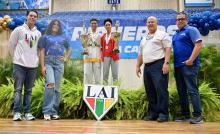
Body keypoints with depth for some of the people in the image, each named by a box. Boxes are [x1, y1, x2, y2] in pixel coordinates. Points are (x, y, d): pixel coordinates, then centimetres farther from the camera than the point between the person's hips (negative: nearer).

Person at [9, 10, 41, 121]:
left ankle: (27, 112, 13)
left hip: (33, 65, 3)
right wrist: (15, 57, 8)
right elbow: (11, 44, 6)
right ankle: (17, 112, 3)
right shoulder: (19, 30, 1)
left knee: (29, 90, 7)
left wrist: (34, 58, 9)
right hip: (20, 64, -3)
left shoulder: (38, 33, 9)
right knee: (18, 89, -2)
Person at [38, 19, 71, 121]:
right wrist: (42, 66, -6)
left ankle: (54, 112, 10)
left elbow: (68, 49, 30)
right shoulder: (45, 37, 10)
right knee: (50, 84, -22)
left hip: (59, 63, 3)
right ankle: (47, 111, -15)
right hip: (48, 62, -3)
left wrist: (65, 58, 11)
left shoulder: (63, 38, 18)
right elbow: (42, 52, 4)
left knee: (57, 87, 2)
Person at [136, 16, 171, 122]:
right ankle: (153, 113, 13)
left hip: (158, 65, -7)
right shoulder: (144, 38, 25)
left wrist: (166, 63, -17)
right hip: (147, 66, 7)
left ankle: (163, 114, -5)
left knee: (161, 89, -10)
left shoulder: (162, 35, 4)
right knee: (150, 91, 6)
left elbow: (168, 49, -6)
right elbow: (140, 54, 26)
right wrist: (138, 66, 18)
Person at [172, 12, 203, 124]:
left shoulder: (191, 30, 0)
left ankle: (198, 115, -6)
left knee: (192, 90, -10)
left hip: (188, 65, -8)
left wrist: (191, 59, -20)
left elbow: (198, 45, -11)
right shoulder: (175, 35, 22)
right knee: (181, 91, 8)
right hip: (178, 66, 8)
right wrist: (171, 63, 13)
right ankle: (185, 114, 15)